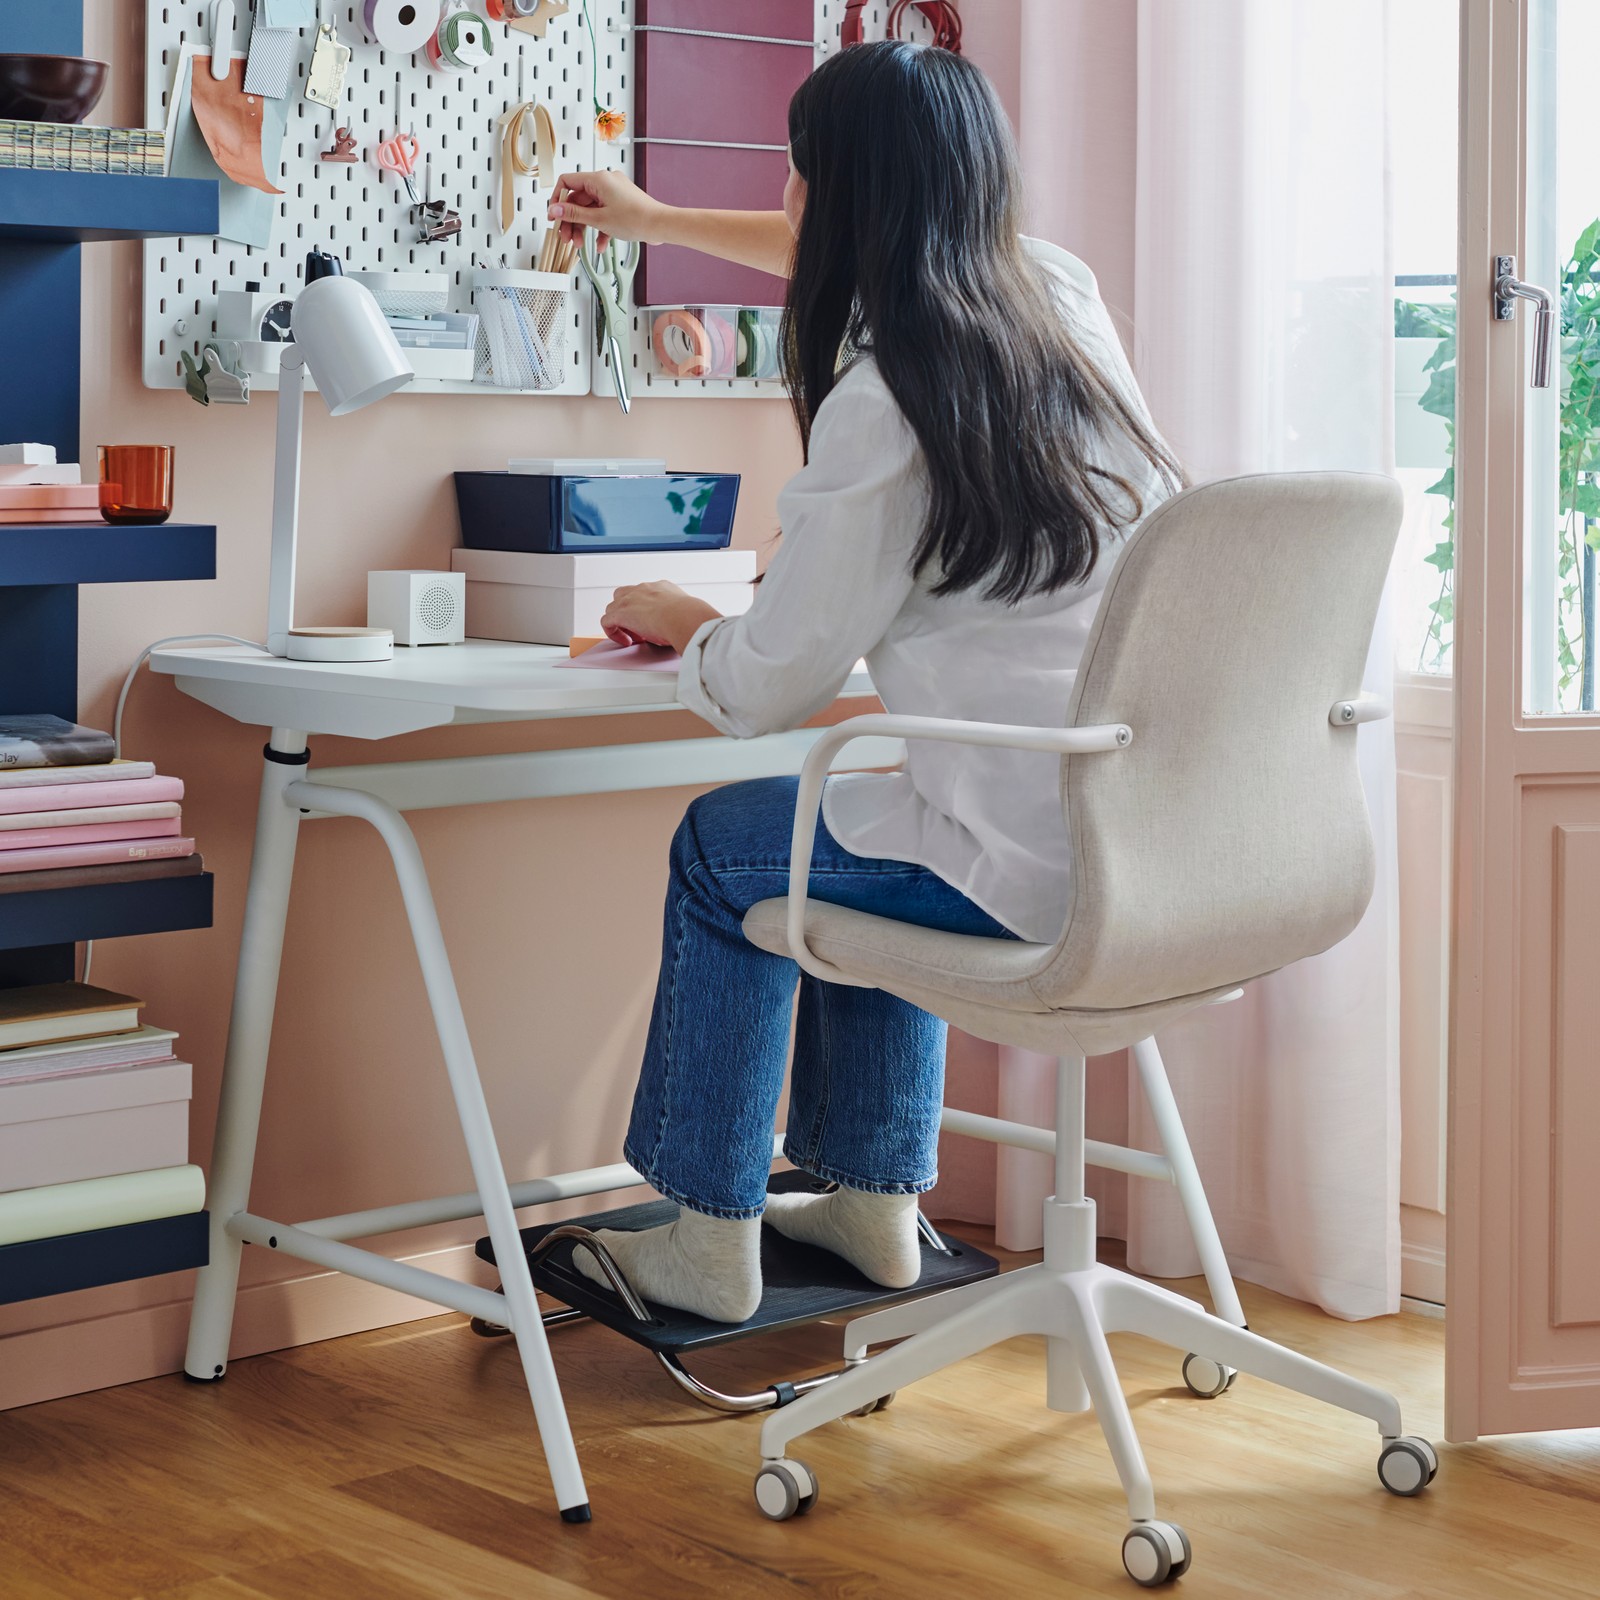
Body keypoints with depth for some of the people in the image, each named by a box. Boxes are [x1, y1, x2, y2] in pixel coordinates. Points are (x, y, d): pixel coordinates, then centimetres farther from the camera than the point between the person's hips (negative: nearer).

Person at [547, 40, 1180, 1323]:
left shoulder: (880, 409, -17)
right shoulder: (1061, 305, 7)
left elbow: (765, 691, -9)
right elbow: (877, 262, 29)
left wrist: (675, 621, 14)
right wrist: (663, 223, 42)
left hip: (1030, 873, -8)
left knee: (724, 848, 17)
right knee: (861, 817, 33)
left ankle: (711, 1245, 24)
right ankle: (875, 1203, 38)